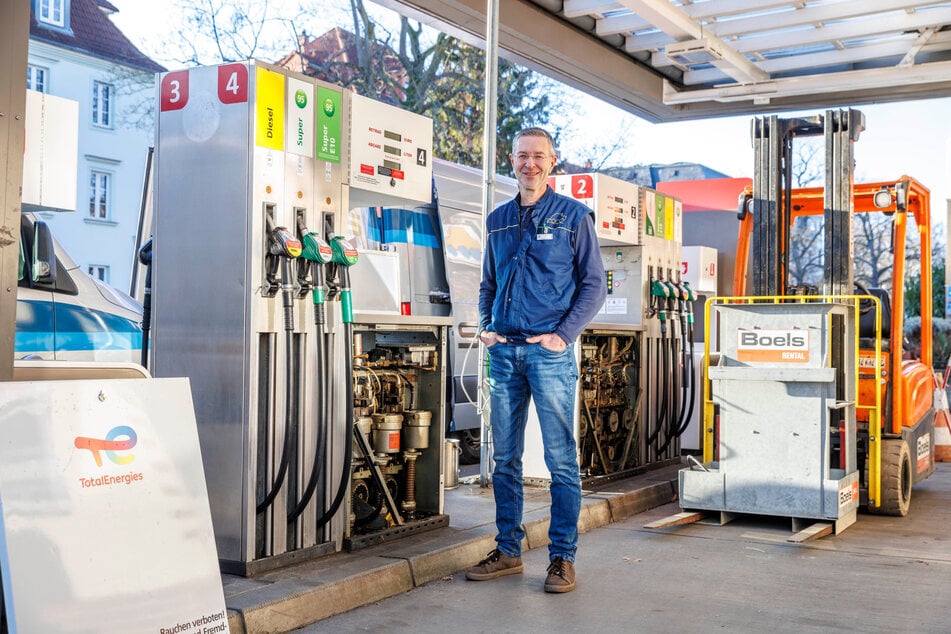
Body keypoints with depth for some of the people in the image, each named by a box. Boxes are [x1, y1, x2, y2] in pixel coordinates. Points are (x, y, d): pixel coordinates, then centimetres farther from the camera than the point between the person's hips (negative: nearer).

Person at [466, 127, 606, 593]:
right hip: (504, 352, 5)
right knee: (505, 458, 9)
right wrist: (485, 327, 6)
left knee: (561, 459, -2)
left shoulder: (573, 215, 3)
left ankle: (562, 558, 5)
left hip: (550, 352, -4)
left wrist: (564, 334, -10)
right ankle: (508, 551, 18)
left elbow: (594, 284, 1)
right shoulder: (498, 220, 16)